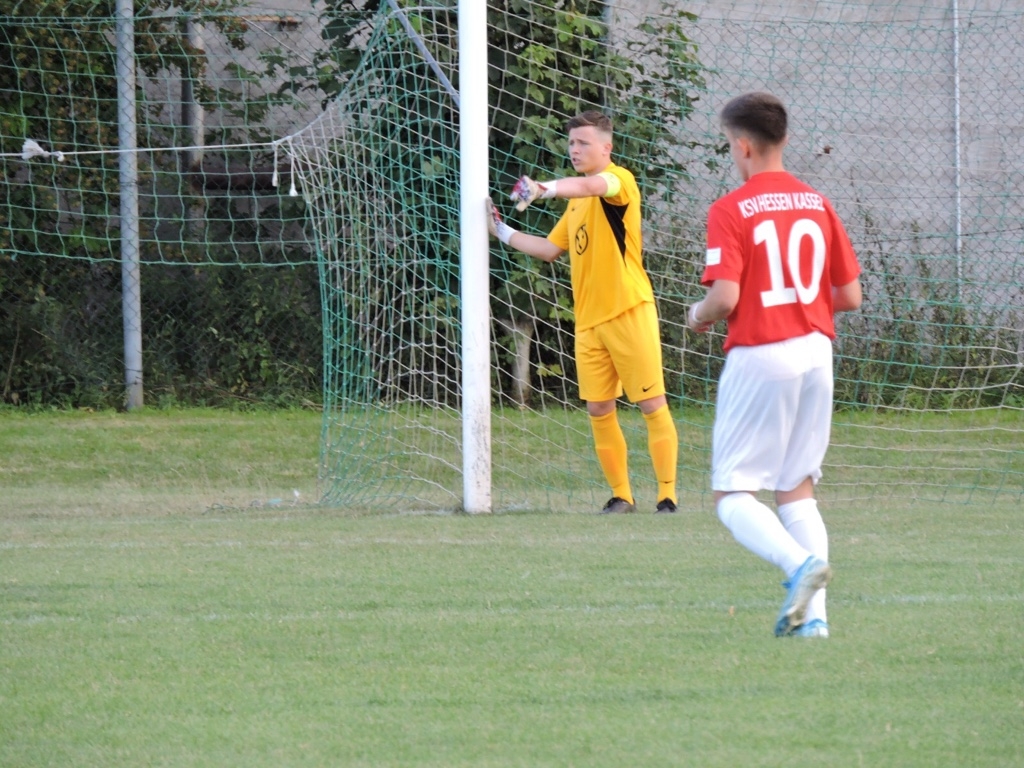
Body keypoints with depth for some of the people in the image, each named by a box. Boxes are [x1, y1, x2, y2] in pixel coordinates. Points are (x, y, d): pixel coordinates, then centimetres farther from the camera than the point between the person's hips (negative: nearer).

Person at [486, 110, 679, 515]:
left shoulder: (619, 179, -7)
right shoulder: (577, 201, 19)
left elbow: (593, 185, -31)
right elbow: (550, 249, 26)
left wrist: (548, 189, -48)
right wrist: (502, 231, 19)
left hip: (629, 311, -8)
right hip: (588, 320, 8)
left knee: (653, 405, -5)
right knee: (599, 411, 5)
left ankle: (668, 497, -3)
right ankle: (621, 497, 13)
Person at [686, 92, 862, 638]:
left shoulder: (730, 211, -9)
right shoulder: (817, 205, 8)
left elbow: (725, 296, -18)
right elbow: (850, 295, 9)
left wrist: (699, 316, 4)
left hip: (757, 359, -6)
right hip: (815, 353, 6)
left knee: (732, 494, 0)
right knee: (797, 488, 15)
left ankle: (800, 563, -26)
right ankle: (813, 612, 3)